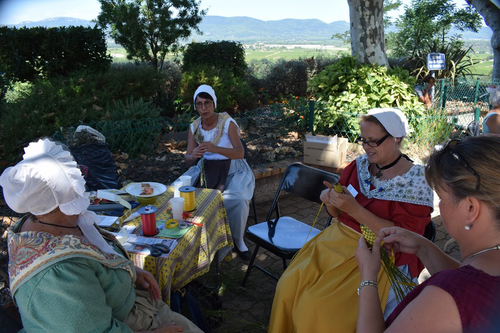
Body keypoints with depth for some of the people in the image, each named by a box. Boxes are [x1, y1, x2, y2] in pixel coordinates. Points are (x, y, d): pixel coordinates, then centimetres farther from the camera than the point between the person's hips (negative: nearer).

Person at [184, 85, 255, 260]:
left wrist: (215, 148, -37)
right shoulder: (194, 127, 2)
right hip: (206, 169, 4)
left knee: (236, 199, -30)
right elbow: (188, 158, 1)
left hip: (231, 169, -4)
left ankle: (238, 240, -2)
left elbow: (240, 153, -21)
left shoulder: (227, 123, -11)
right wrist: (193, 155, -26)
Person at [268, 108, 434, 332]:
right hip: (338, 239, 6)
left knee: (318, 306, -21)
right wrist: (330, 200, -11)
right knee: (289, 286, -12)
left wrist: (354, 209, -24)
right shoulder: (360, 165, 5)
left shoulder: (415, 182, -11)